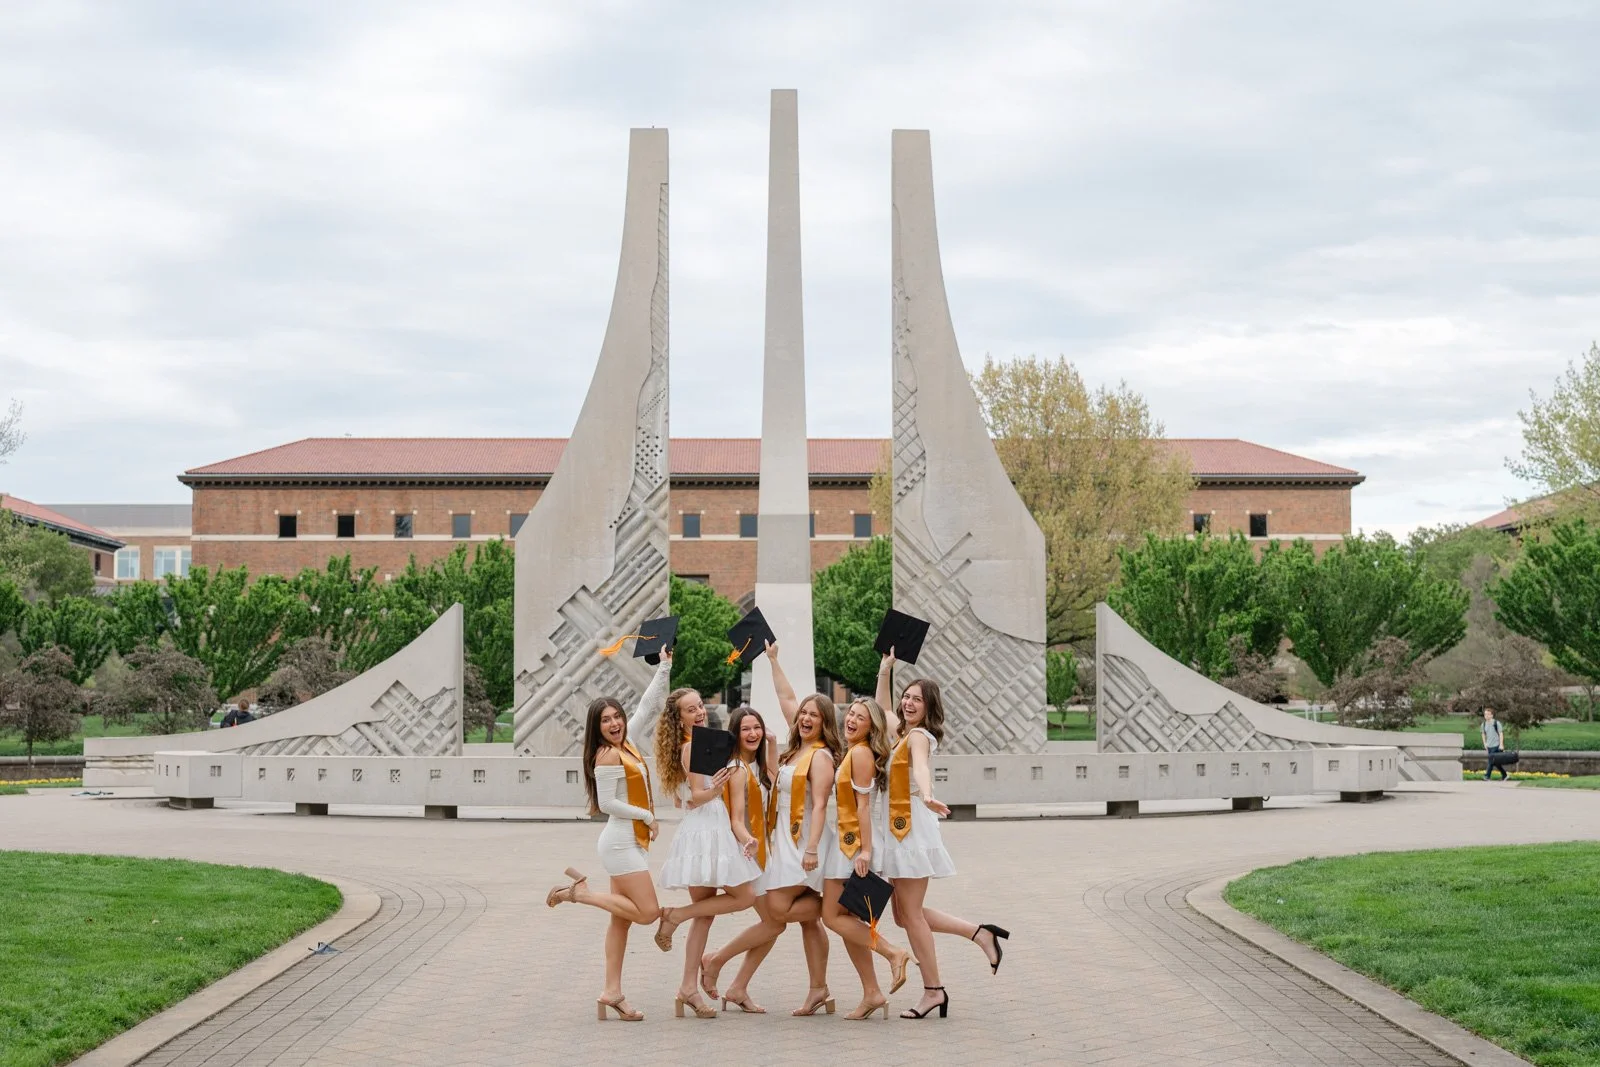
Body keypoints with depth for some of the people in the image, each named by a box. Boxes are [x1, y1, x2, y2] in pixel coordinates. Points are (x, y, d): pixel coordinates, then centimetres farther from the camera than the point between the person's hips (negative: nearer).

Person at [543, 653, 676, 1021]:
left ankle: (612, 993, 8)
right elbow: (608, 803, -17)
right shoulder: (607, 755, -14)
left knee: (623, 918, 7)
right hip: (621, 842, -9)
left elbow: (648, 706, 16)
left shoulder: (625, 744, 9)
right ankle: (579, 891, -2)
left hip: (630, 841, 9)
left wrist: (666, 666, 12)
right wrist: (647, 815, -9)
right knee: (647, 912, -11)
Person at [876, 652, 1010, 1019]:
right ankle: (979, 933, 16)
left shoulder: (919, 736, -11)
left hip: (913, 829, -9)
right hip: (898, 830, 9)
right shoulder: (904, 733, 15)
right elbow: (881, 708, 36)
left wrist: (926, 796, -53)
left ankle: (933, 991, 1)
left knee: (910, 913, -5)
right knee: (904, 914, 11)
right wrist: (886, 669, 27)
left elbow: (920, 767, -34)